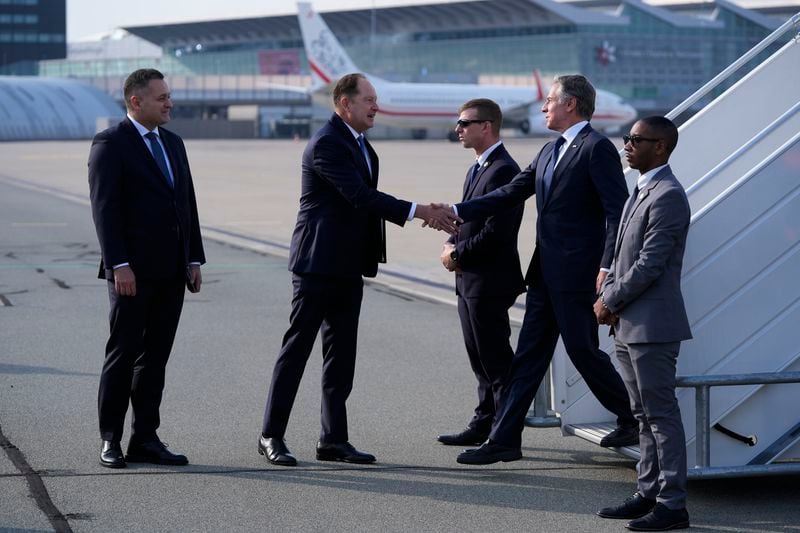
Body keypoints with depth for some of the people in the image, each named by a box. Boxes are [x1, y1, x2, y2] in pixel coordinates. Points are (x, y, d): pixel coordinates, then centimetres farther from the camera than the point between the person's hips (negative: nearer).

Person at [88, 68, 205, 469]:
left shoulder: (173, 143, 16)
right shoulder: (110, 144, -6)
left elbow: (188, 204, 17)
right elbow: (104, 207, -12)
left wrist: (194, 259, 11)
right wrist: (119, 265, -19)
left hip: (170, 271, 7)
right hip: (133, 270, -6)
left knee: (155, 356, 7)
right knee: (123, 353, -1)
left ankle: (145, 439, 12)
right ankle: (110, 440, 6)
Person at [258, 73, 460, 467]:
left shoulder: (360, 145, 14)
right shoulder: (326, 143, -16)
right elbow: (360, 196, -24)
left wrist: (427, 214, 5)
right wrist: (417, 211, -25)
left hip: (348, 267, 9)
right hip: (318, 264, -9)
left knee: (341, 353, 9)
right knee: (297, 347, -4)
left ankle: (333, 439, 14)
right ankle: (271, 436, 3)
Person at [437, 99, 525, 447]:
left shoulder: (503, 171, -17)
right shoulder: (478, 168, 16)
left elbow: (496, 233, -23)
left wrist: (457, 254, -12)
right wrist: (452, 244, 4)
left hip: (489, 282, -10)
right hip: (470, 280, 10)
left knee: (496, 360, -5)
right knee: (481, 359, 15)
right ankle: (483, 424, 23)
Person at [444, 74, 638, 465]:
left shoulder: (597, 148, -10)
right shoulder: (549, 152, 17)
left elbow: (618, 211, -16)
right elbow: (511, 193, 17)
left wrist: (608, 266, -24)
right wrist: (457, 212, 8)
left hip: (577, 272, -9)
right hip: (546, 272, 9)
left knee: (583, 351, 0)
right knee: (528, 355, 7)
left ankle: (633, 419, 19)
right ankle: (504, 439, 9)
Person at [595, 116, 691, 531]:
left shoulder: (667, 196, -16)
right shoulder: (640, 192, 16)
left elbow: (650, 264, -20)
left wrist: (610, 301, -10)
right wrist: (609, 298, 4)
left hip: (653, 325, -10)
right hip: (629, 326, 10)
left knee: (661, 415, -5)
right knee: (644, 416, 15)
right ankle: (649, 494, 23)